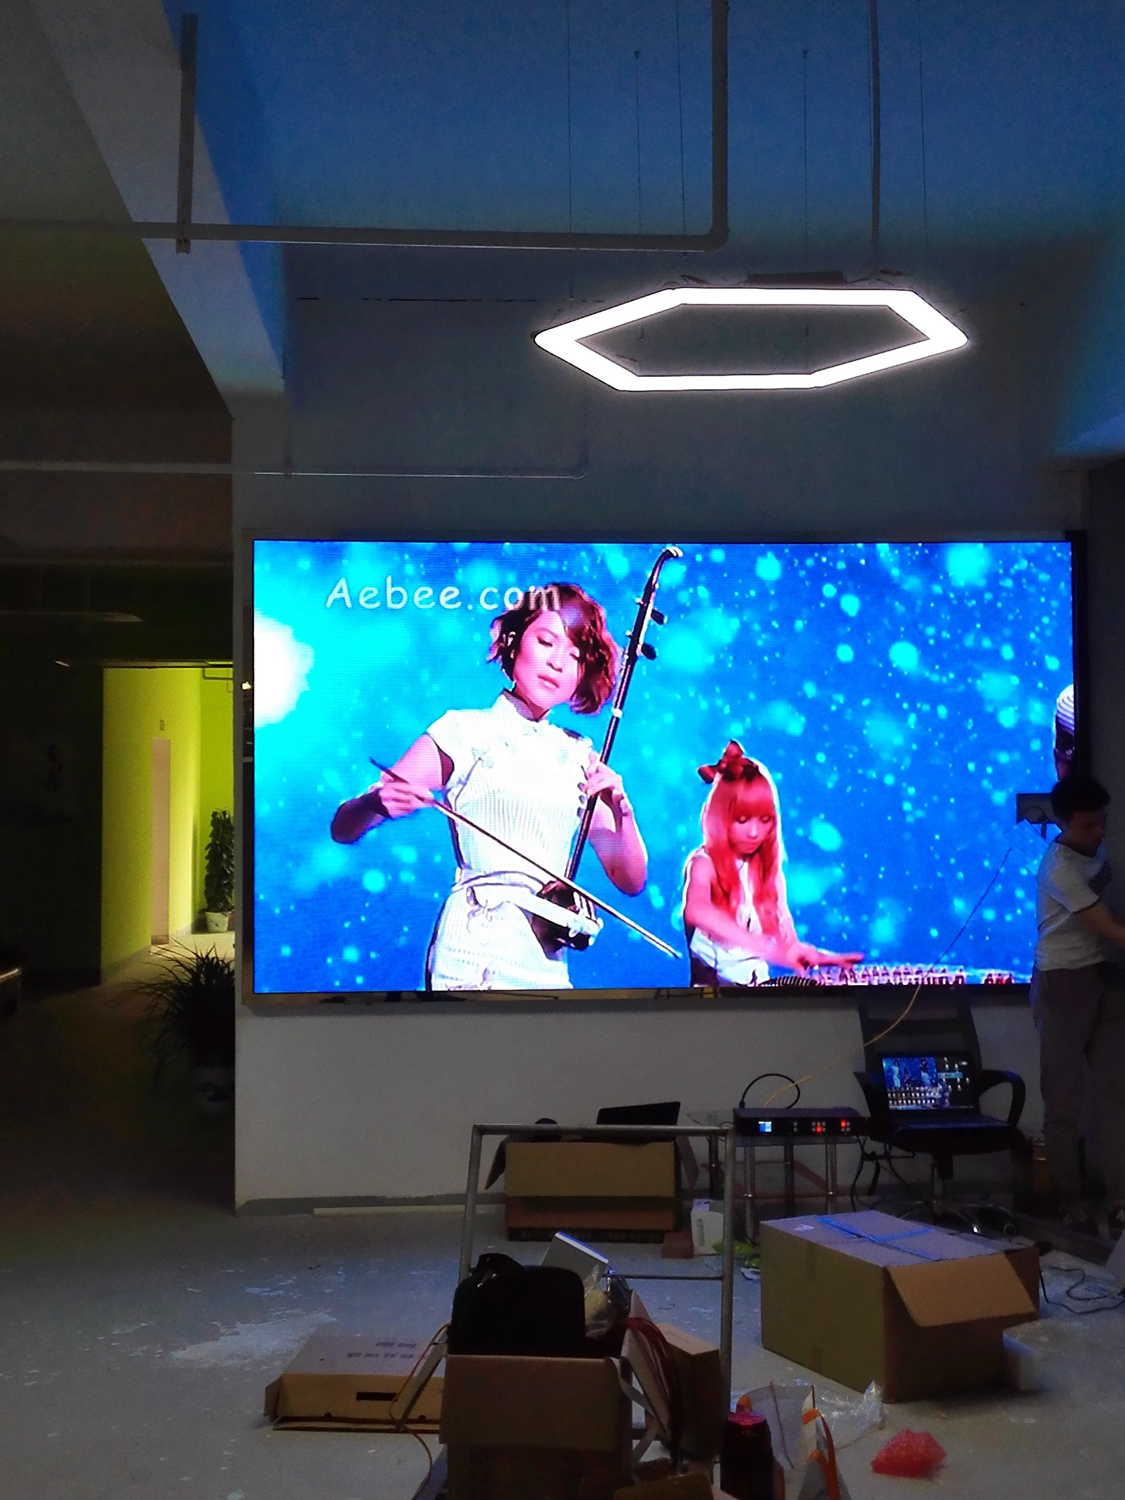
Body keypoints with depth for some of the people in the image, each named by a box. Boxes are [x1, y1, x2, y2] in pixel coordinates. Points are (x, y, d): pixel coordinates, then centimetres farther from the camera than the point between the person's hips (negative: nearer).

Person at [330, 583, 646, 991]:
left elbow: (630, 880, 13)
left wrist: (620, 807, -5)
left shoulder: (579, 756, 13)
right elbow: (344, 828, -4)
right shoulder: (466, 732, 0)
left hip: (550, 965, 4)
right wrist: (376, 802, -27)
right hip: (480, 950, -4)